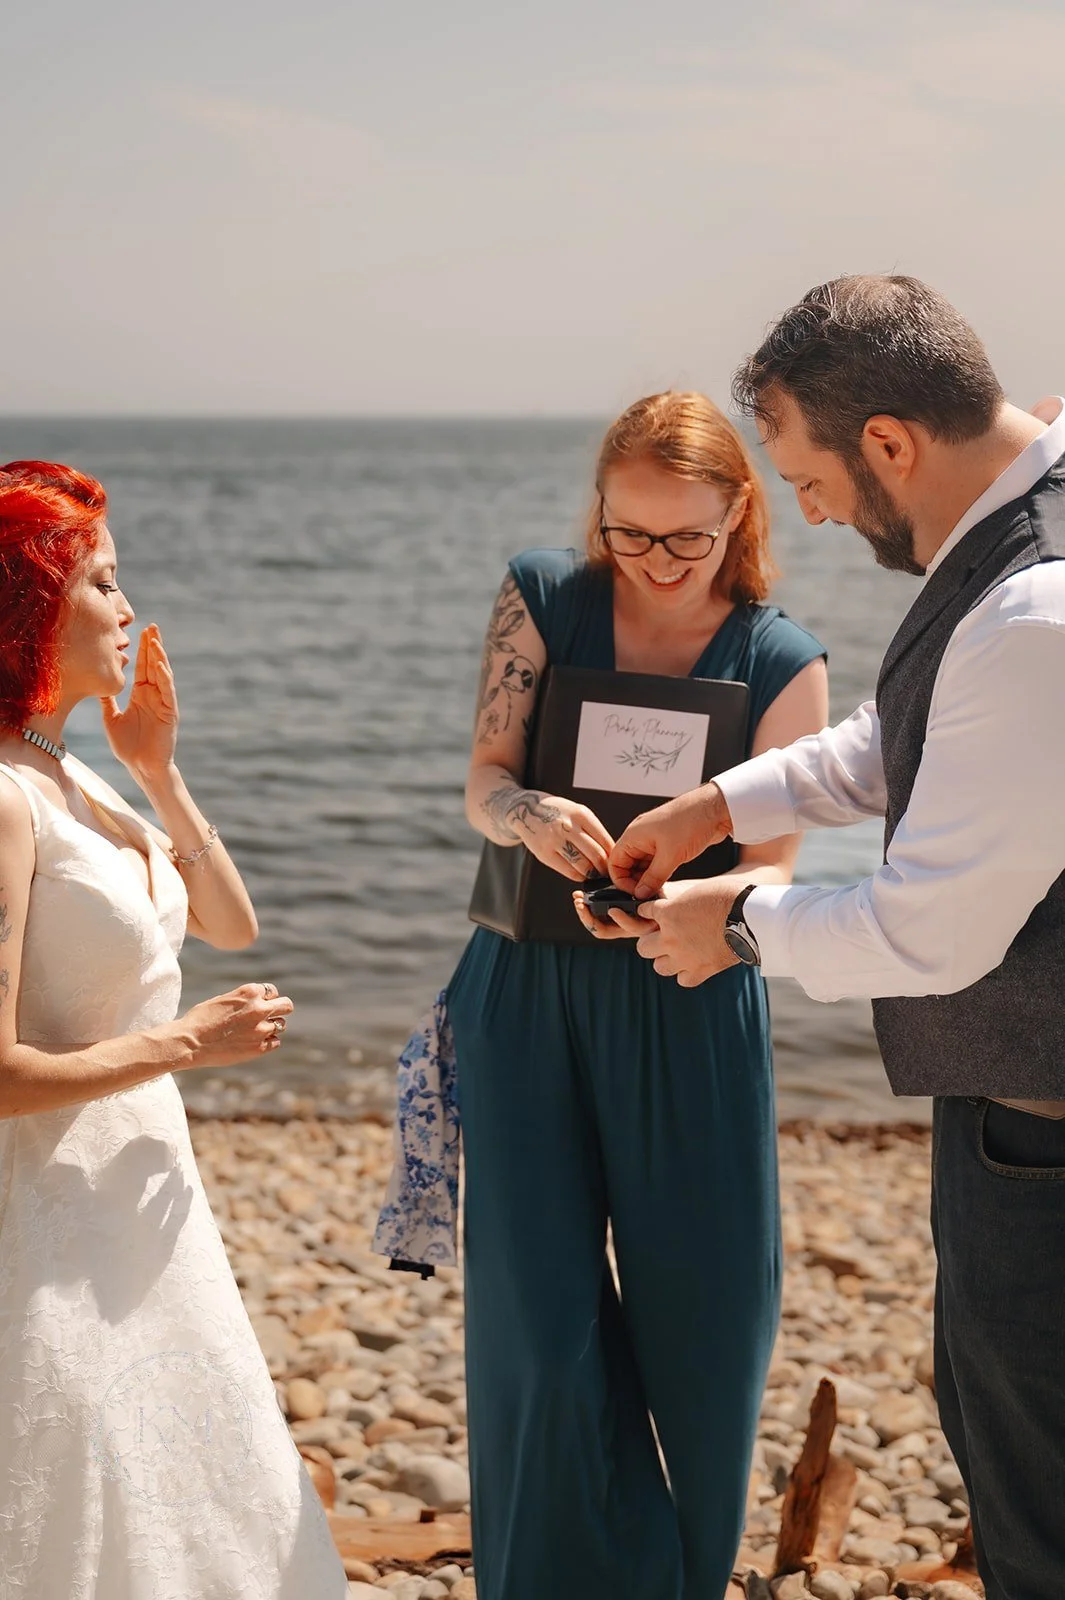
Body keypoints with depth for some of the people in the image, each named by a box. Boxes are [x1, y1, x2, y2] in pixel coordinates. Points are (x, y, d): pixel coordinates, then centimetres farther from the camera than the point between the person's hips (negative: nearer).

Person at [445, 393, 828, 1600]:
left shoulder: (781, 661, -2)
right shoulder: (540, 599, 0)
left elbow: (772, 869, -4)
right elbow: (482, 783, -4)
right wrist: (533, 816, -28)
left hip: (687, 1012, 0)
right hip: (527, 997, 1)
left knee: (699, 1309, 7)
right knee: (541, 1320, 0)